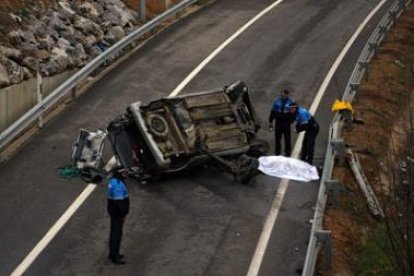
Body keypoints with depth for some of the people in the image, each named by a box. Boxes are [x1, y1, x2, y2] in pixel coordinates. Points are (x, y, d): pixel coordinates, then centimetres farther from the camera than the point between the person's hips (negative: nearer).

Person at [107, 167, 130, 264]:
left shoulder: (112, 181, 8)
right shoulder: (118, 184, -25)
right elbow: (118, 201, -26)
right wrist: (122, 214, -20)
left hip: (113, 211, 10)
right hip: (118, 213, -10)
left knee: (114, 232, 19)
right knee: (117, 233, -4)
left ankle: (113, 253, 30)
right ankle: (115, 256, 2)